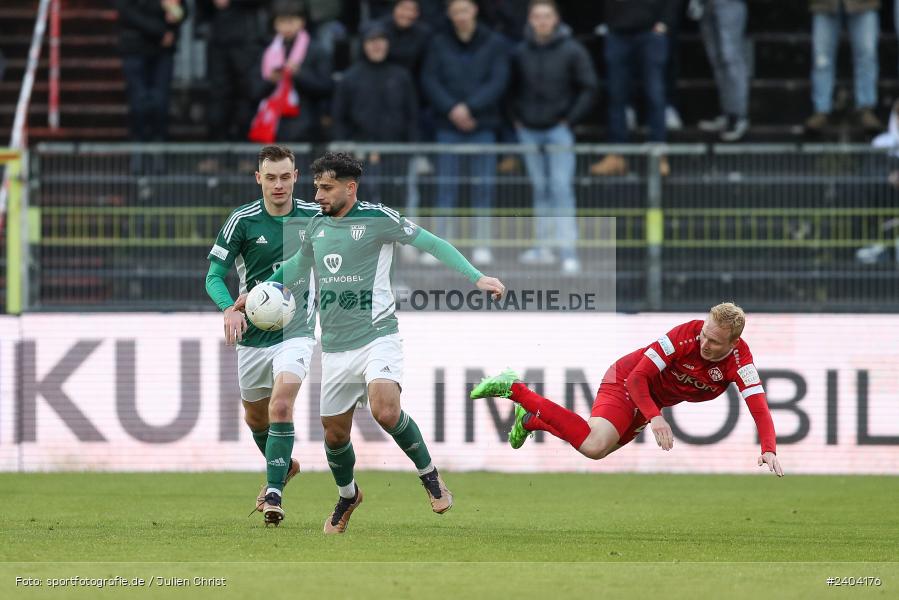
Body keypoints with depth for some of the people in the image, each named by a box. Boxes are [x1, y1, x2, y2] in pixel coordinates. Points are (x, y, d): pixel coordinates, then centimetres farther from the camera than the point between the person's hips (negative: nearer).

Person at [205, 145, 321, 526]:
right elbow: (214, 276, -8)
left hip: (296, 329, -2)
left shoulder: (314, 215, -3)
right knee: (255, 415, 16)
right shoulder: (243, 220, -8)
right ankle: (283, 466, 46)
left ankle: (273, 494, -21)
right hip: (253, 333, 2)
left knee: (281, 405, -23)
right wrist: (230, 308, -26)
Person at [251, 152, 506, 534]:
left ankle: (430, 476, -5)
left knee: (386, 411, -28)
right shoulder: (316, 227, 10)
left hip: (377, 336, -6)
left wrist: (477, 278, -14)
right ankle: (347, 496, 37)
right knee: (334, 431, 9)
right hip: (335, 347, 6)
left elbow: (432, 244, -6)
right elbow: (298, 264, 30)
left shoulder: (377, 219, -7)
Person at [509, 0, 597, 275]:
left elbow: (588, 88, -1)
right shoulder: (520, 53, 4)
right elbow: (512, 88, 18)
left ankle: (568, 250, -14)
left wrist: (570, 118, -6)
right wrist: (516, 116, 7)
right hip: (529, 129, 4)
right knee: (540, 187, 10)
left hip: (558, 129, -4)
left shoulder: (572, 51, -5)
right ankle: (544, 246, 17)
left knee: (562, 187, -11)